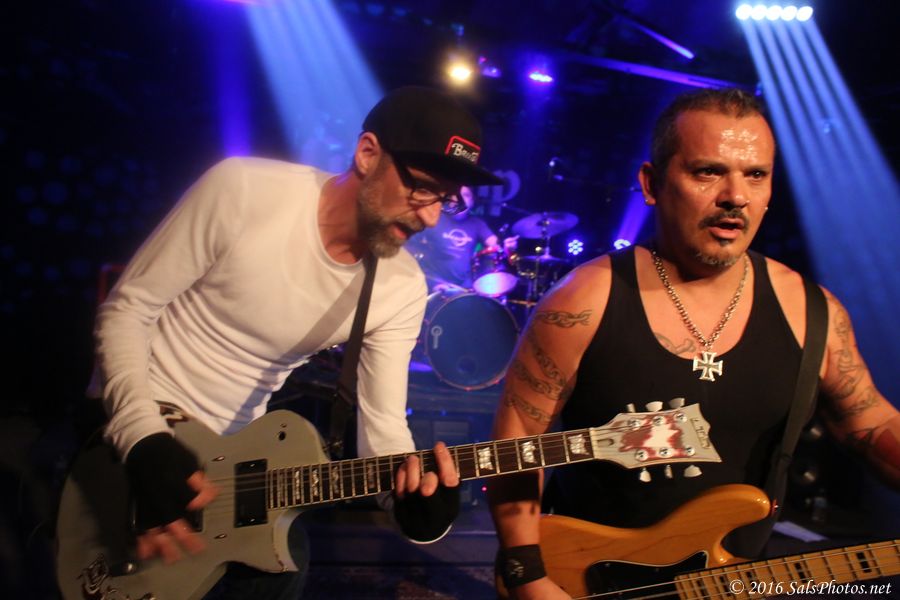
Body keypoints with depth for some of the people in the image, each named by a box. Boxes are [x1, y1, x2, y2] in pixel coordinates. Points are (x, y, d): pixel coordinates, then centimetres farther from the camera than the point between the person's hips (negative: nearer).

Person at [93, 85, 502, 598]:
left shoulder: (401, 289, -12)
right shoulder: (243, 189, -23)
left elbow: (383, 422, -10)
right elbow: (126, 309, -15)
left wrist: (413, 489, -32)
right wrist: (147, 442, -27)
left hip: (231, 452, 3)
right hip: (130, 424, -2)